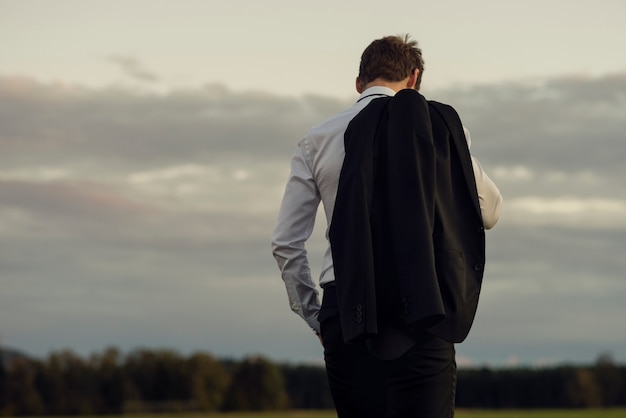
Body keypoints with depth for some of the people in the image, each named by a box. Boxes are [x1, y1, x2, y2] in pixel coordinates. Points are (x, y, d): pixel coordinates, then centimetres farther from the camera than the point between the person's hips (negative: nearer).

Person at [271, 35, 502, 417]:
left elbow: (286, 243, 10)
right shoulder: (440, 125, 3)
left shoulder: (317, 141, 9)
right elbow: (490, 212, 14)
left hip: (346, 314, 2)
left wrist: (313, 315, 20)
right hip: (421, 315, -2)